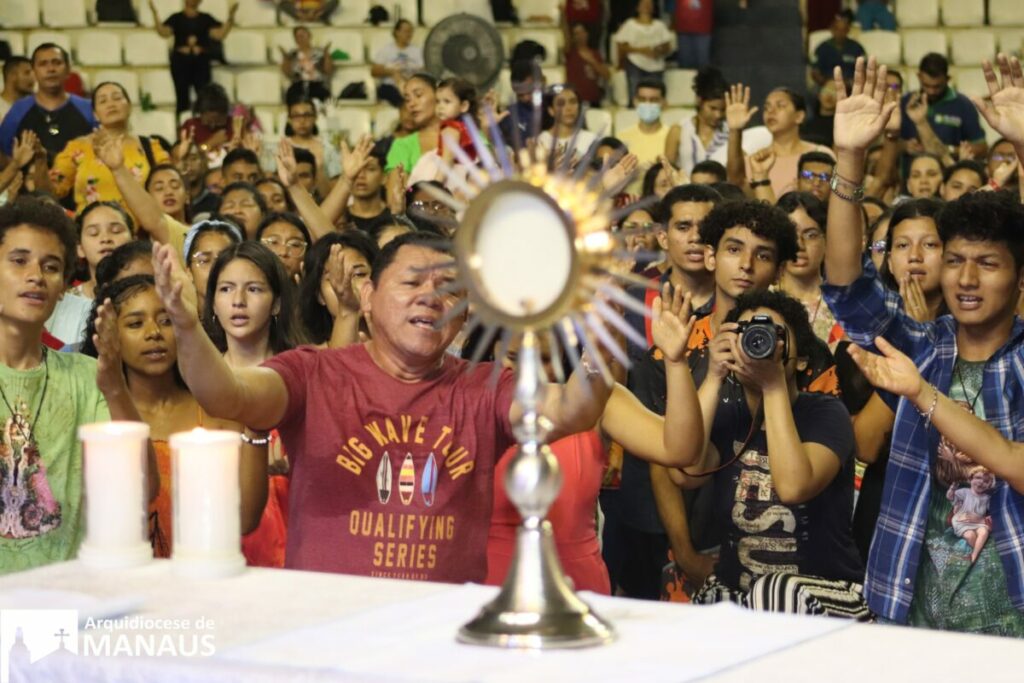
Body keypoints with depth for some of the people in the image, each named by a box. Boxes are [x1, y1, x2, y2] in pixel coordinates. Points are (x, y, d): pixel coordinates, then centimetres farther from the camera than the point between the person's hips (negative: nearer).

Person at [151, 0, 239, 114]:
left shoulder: (206, 19, 8)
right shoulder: (176, 18, 5)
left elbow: (220, 34, -4)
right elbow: (163, 32, -10)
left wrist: (230, 17, -15)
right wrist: (155, 14, -21)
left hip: (201, 62, 0)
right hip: (181, 61, 0)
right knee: (182, 98, 2)